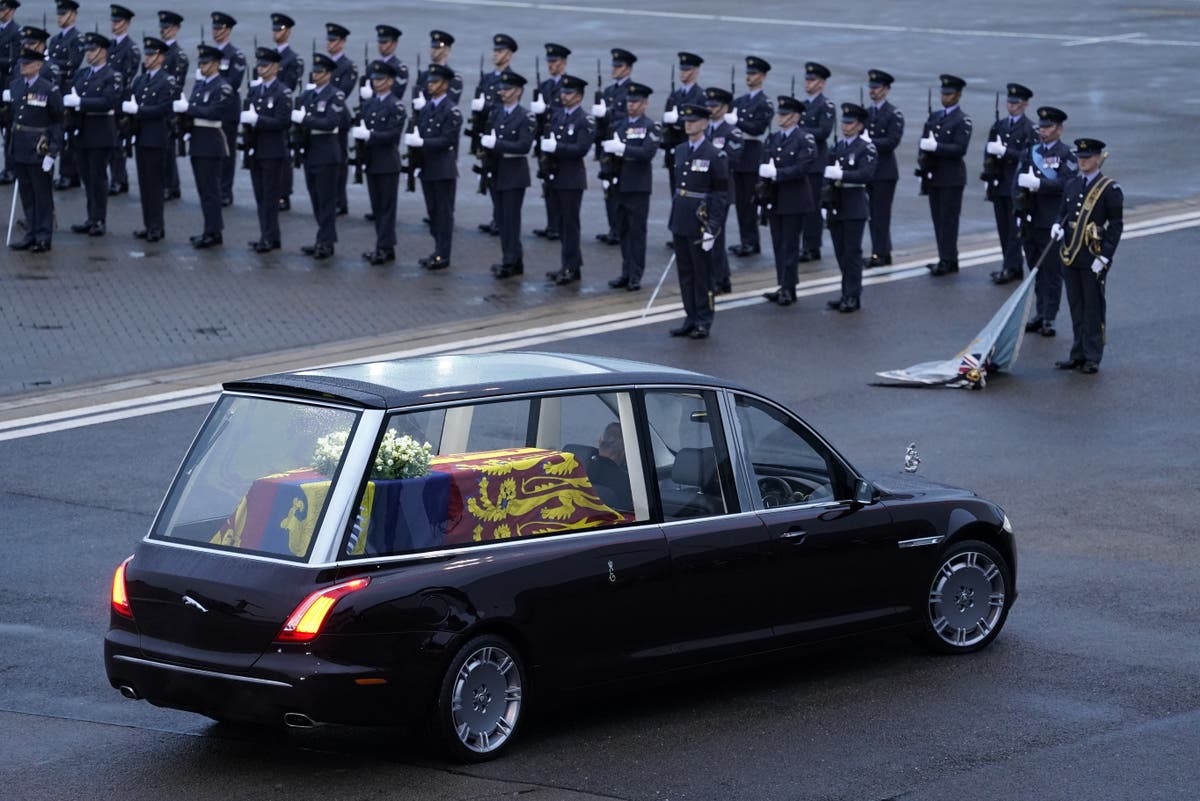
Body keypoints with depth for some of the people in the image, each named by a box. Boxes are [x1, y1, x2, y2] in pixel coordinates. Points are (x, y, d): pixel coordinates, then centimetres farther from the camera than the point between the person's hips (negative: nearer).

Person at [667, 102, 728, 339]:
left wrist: (712, 228, -14)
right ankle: (691, 318, 18)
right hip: (680, 222, 6)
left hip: (699, 225, -6)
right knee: (685, 273, 11)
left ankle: (704, 322, 9)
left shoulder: (715, 156, -10)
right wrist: (674, 220, 14)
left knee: (702, 274, 2)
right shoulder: (680, 151, 10)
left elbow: (721, 195, -10)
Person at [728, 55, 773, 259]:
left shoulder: (765, 103, -6)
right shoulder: (740, 101, 16)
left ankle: (751, 243, -1)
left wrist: (737, 121, -23)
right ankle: (746, 241, 13)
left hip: (753, 157, -7)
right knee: (740, 201, 8)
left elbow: (758, 128, -17)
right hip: (738, 157, 7)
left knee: (750, 201, -6)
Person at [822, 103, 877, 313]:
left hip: (854, 208, -6)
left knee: (852, 253, -4)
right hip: (836, 207, 6)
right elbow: (828, 177, 15)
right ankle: (847, 294, 17)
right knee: (841, 254, 10)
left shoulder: (866, 148, -6)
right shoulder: (837, 148, 14)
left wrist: (841, 174, -29)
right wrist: (825, 204, 10)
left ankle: (853, 297, -1)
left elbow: (865, 175, -20)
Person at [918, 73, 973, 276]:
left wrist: (936, 147, -23)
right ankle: (946, 260, 13)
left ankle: (948, 261, -4)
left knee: (948, 219, -6)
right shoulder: (934, 117, 15)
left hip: (951, 177, -7)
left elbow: (960, 148, -16)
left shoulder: (962, 121, -7)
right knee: (938, 219, 8)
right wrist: (923, 155, -4)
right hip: (934, 176, 7)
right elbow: (924, 141, 16)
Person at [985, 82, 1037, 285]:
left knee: (1015, 227, -5)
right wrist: (988, 174, 2)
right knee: (1003, 228, 8)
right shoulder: (999, 125, 15)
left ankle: (1011, 268, -6)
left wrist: (1004, 151, -20)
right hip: (999, 184, 6)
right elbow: (989, 150, 15)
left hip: (1016, 186, -6)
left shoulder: (1029, 129, -5)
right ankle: (1010, 266, 14)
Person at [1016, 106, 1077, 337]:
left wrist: (1038, 183, -22)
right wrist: (1019, 215, 2)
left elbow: (1066, 184, -17)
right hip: (1031, 221, 6)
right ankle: (1040, 314, 19)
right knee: (1036, 272, 12)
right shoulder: (1030, 153, 12)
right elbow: (1018, 183, 11)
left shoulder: (1067, 155, -5)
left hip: (1053, 224, -6)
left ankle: (1049, 319, 1)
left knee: (1052, 273, -2)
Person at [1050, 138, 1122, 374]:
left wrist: (1104, 256, -15)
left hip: (1094, 259, -6)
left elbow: (1116, 225, -8)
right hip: (1070, 257, 6)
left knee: (1093, 309, 1)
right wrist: (1058, 226, -4)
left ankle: (1093, 357, 7)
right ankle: (1078, 354, 18)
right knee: (1076, 308, 11)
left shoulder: (1110, 189, -7)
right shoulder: (1072, 185, 10)